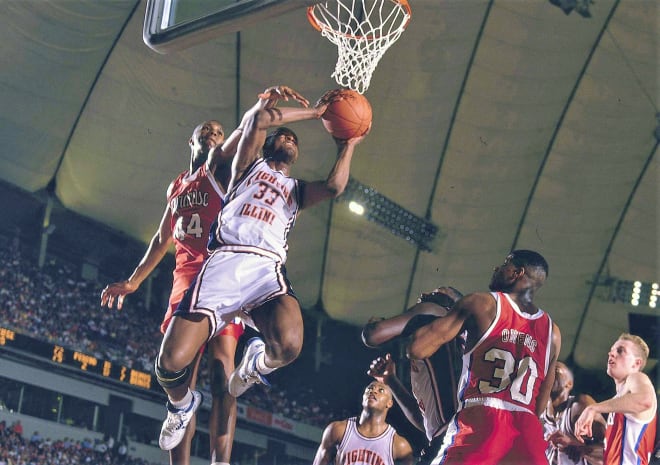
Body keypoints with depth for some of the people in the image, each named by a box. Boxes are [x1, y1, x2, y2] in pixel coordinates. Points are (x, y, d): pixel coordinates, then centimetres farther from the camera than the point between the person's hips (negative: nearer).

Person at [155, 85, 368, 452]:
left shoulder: (298, 189, 31)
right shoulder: (249, 166, 26)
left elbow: (334, 186, 7)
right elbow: (258, 118, 9)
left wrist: (349, 144, 20)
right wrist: (315, 111, 16)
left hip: (267, 267, 1)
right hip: (225, 261, -1)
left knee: (289, 345, -34)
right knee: (171, 362, -17)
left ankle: (257, 363, 7)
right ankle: (182, 403, 22)